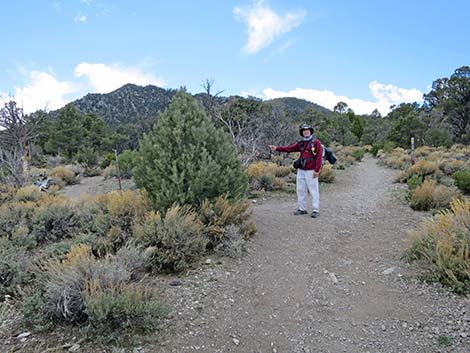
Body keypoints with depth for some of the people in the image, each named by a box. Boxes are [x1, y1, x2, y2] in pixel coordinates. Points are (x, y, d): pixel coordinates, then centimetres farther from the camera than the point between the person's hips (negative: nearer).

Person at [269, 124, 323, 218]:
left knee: (314, 191, -3)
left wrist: (317, 170, -16)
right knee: (301, 190, 10)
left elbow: (319, 157, -11)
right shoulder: (301, 143, 12)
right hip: (301, 170, 6)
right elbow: (289, 148, 7)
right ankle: (302, 209, 19)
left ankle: (315, 210, 4)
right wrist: (277, 148, -4)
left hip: (311, 171, -6)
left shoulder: (316, 142, -5)